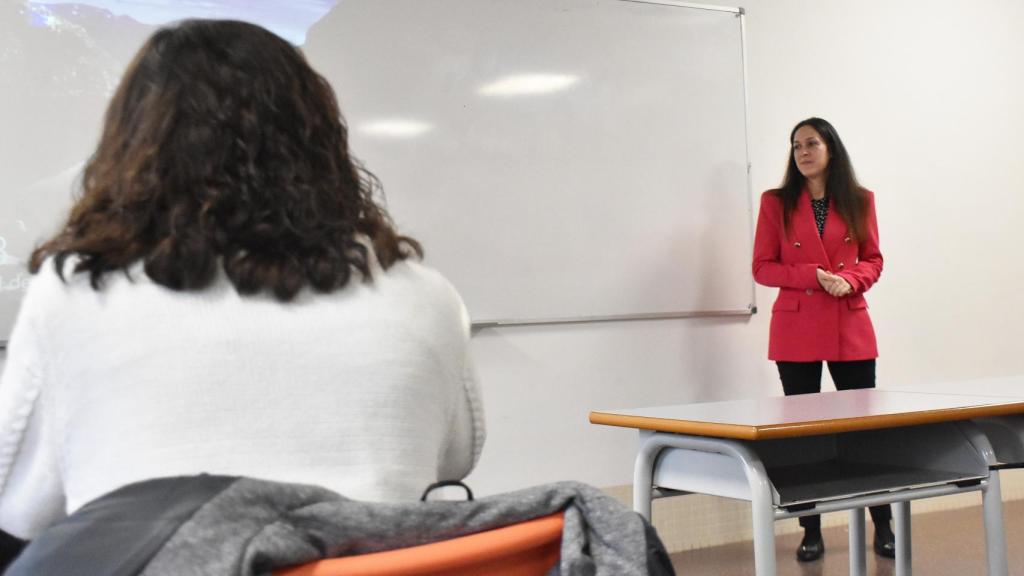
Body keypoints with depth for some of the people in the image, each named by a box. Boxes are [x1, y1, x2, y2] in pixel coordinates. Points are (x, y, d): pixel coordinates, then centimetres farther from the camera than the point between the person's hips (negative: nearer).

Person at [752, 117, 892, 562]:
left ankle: (884, 528, 16)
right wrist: (815, 276, -14)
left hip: (851, 327, 1)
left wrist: (849, 280, -11)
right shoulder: (776, 202, 2)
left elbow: (872, 260, 11)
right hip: (796, 328, -1)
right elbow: (762, 267, 0)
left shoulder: (859, 200, 6)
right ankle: (811, 533, 12)